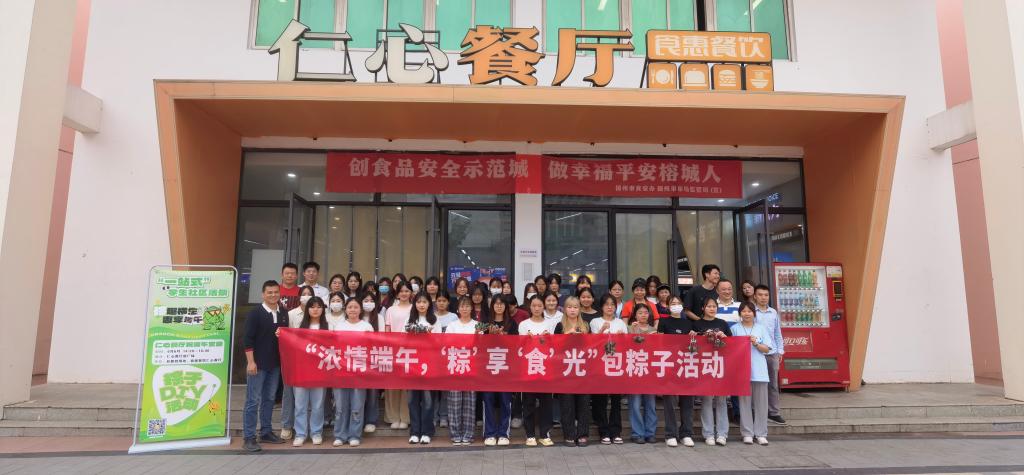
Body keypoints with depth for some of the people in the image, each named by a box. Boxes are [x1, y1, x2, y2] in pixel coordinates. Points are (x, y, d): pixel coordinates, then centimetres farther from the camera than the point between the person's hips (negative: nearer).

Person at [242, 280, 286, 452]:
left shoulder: (283, 313, 5)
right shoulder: (255, 313, -10)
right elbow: (248, 339, -12)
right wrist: (251, 361, -16)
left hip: (276, 363, 6)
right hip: (258, 363, -5)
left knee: (269, 399, 14)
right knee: (253, 401, 0)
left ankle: (266, 432, 25)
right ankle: (249, 437, 7)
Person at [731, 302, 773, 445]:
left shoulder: (761, 328, 9)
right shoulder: (735, 328, 6)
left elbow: (767, 349, 6)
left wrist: (756, 344, -10)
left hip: (759, 370, 1)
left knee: (761, 402, 3)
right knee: (745, 401, 1)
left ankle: (761, 433, 11)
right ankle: (747, 433, 8)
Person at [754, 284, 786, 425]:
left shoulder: (773, 313, 11)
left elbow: (778, 333, 16)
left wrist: (780, 351, 11)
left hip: (772, 353, 5)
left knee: (773, 384, 9)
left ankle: (773, 413, 18)